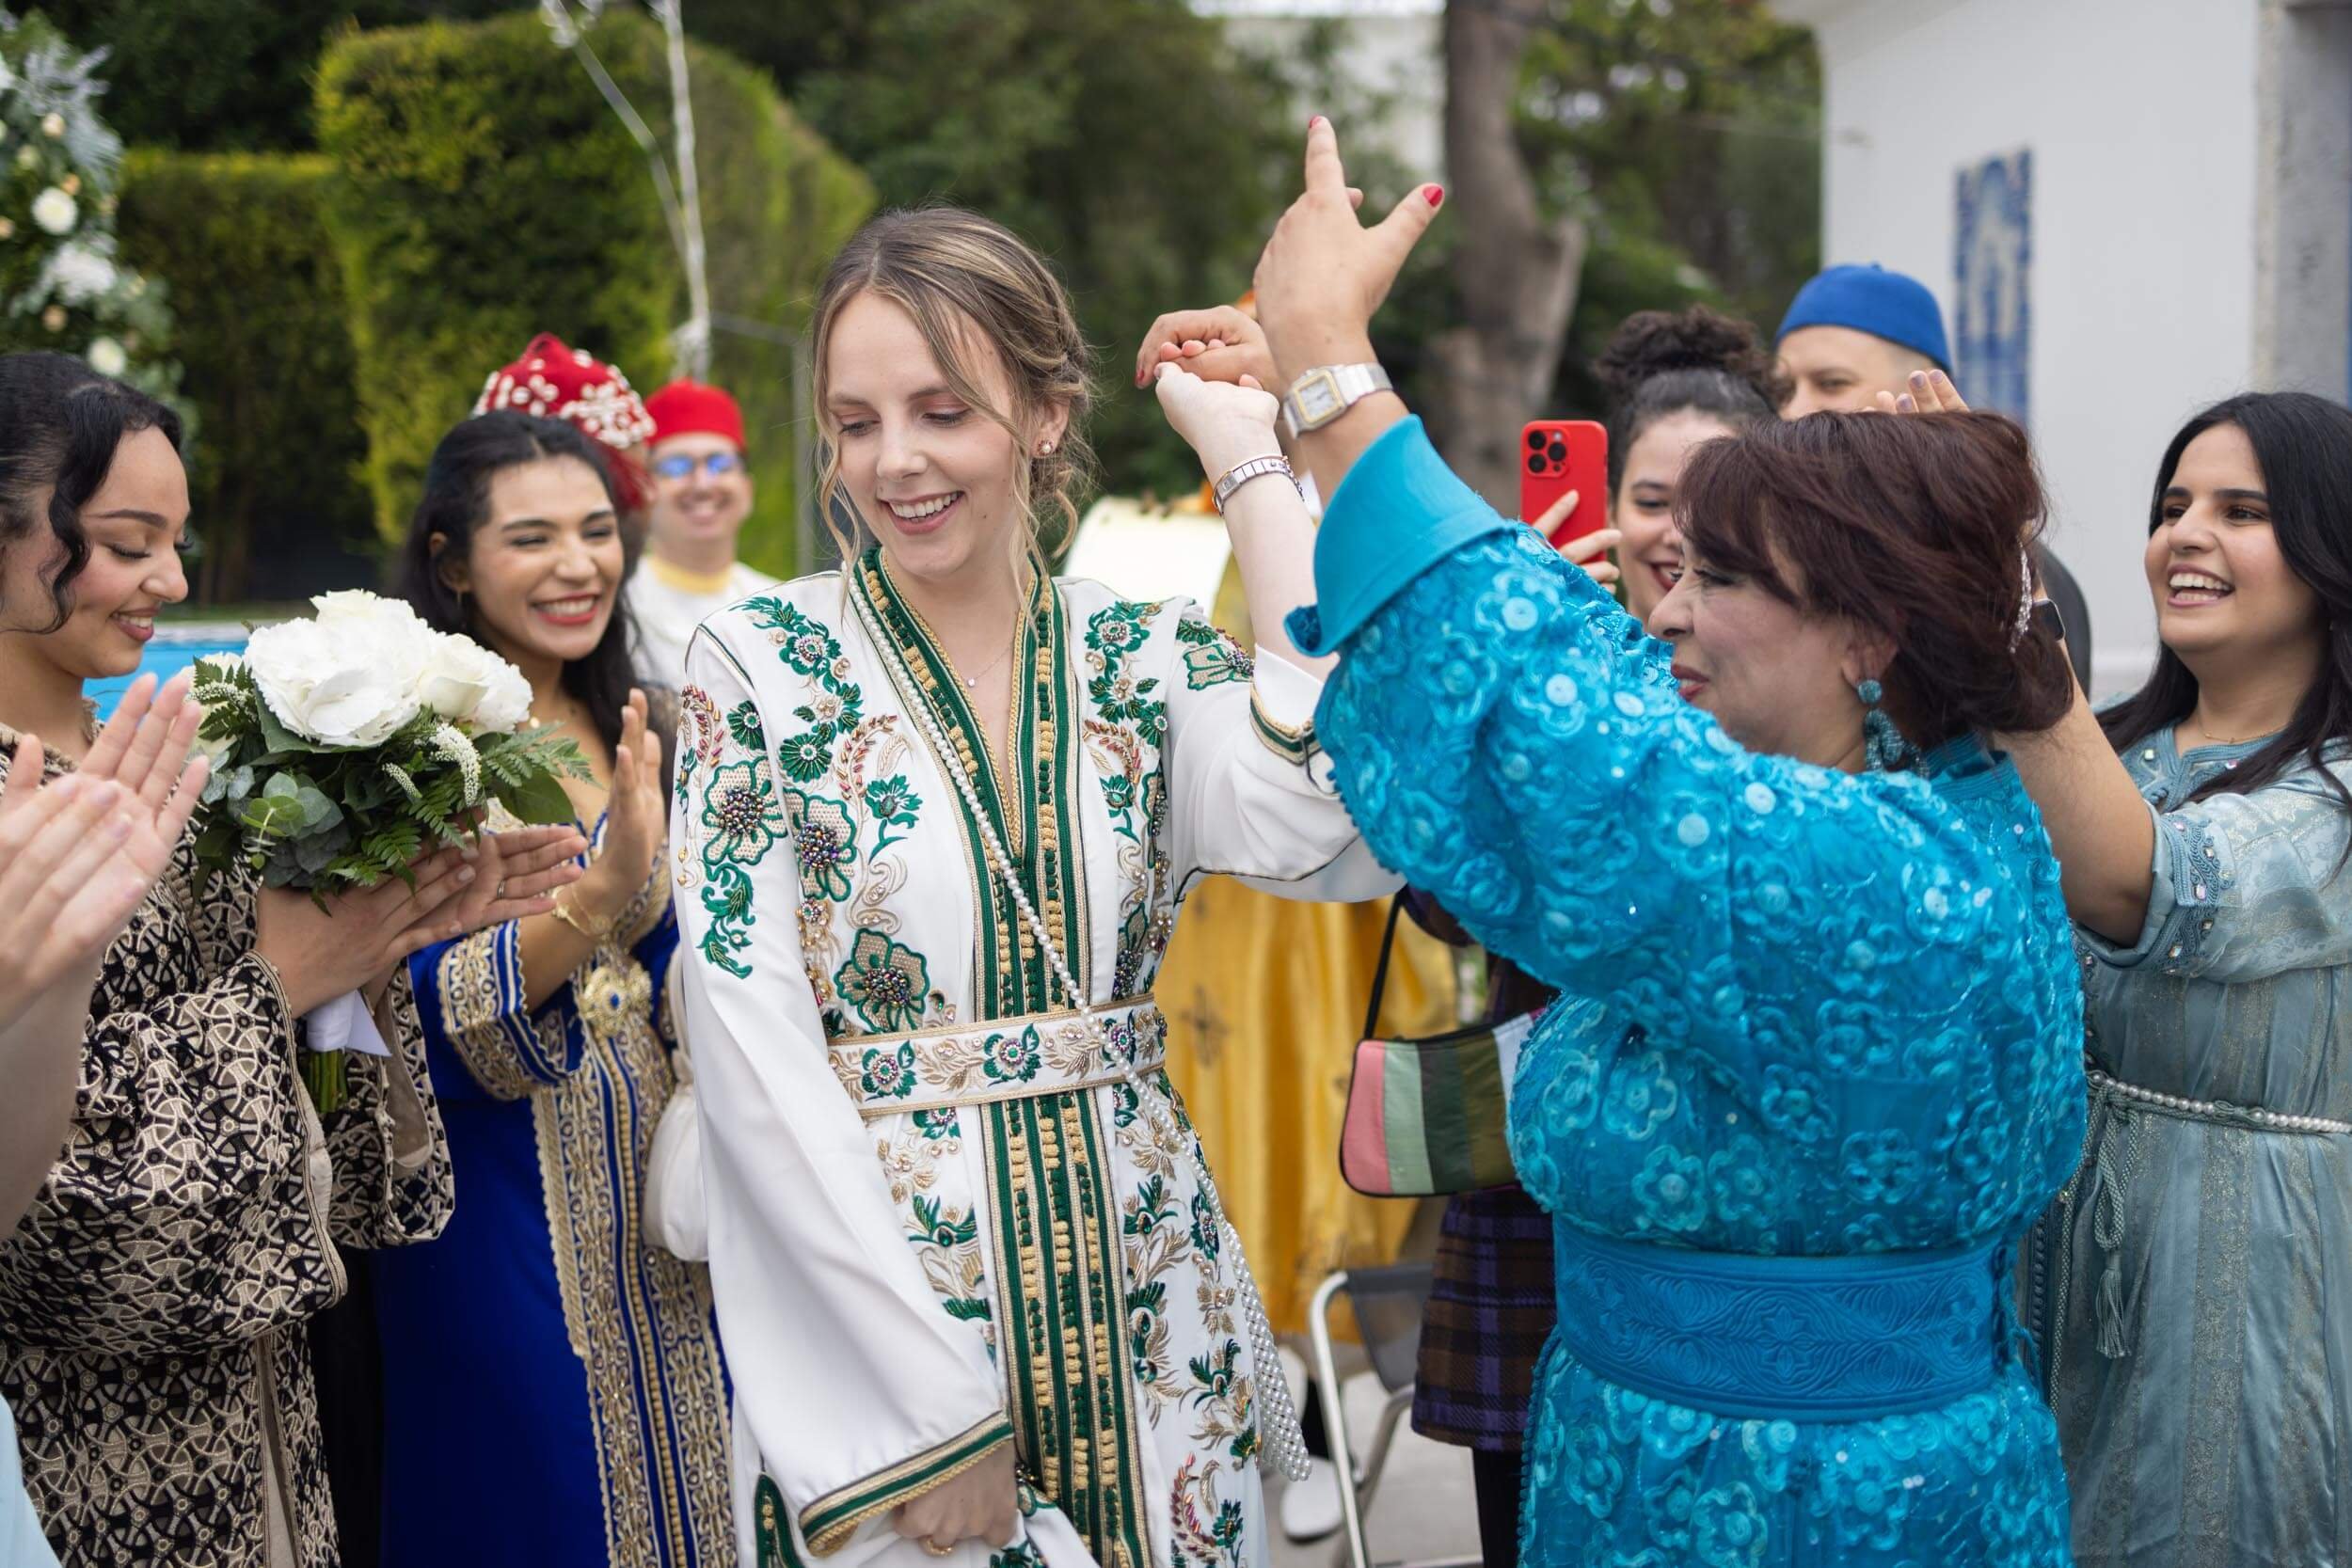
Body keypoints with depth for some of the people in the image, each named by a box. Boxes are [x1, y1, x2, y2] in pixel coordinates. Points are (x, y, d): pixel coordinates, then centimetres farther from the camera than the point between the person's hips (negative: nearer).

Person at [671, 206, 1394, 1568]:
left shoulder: (1146, 656, 0)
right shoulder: (761, 669, -6)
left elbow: (1332, 829, -20)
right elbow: (756, 1056, -11)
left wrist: (1253, 465, -12)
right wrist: (931, 1405, -15)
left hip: (1141, 1303, 3)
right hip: (867, 1301, -2)